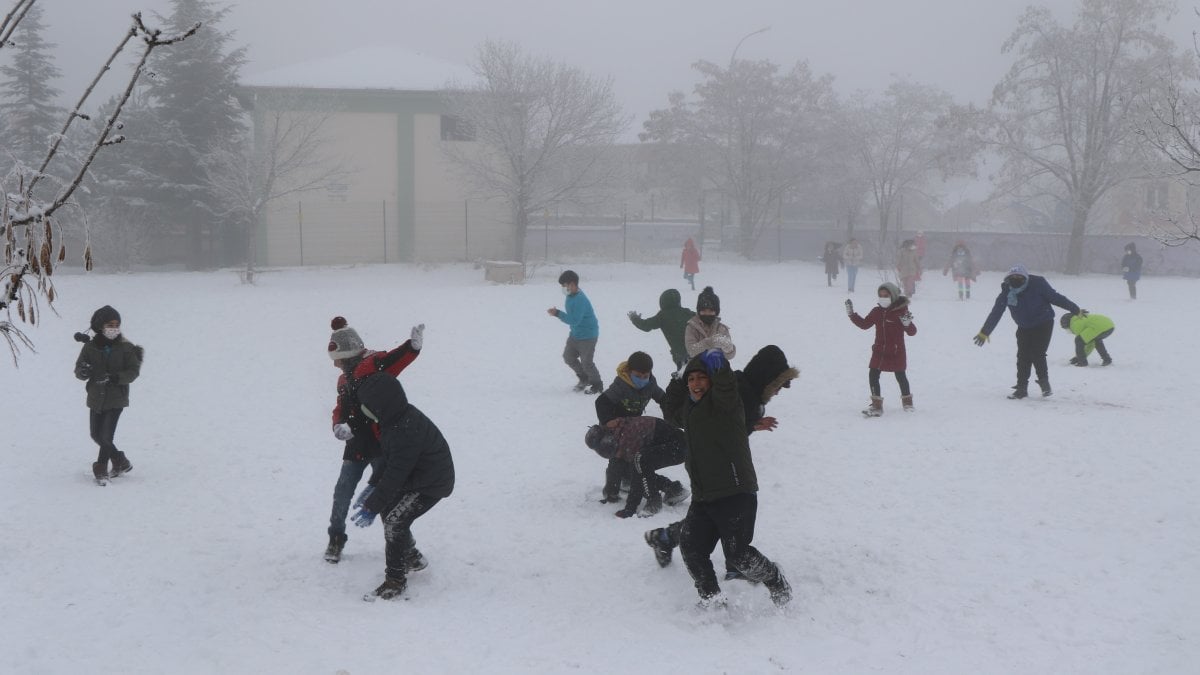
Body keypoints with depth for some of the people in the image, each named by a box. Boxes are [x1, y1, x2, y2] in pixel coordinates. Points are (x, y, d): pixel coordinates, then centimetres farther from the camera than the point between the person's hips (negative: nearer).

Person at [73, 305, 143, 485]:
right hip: (96, 398, 4)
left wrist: (114, 378, -24)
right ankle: (121, 462, 31)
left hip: (116, 398, -4)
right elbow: (79, 369, -1)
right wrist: (83, 372, -26)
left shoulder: (125, 347, -8)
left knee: (106, 435, -11)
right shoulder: (90, 347, -2)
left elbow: (134, 371, -8)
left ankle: (100, 470, 5)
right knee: (96, 434, 13)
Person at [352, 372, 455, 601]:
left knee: (395, 522, -16)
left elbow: (395, 474, -30)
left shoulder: (406, 431, -33)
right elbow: (390, 460, 13)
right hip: (417, 477, 10)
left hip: (432, 484, -10)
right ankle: (412, 557, 35)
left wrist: (371, 507, -25)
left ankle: (395, 580, -6)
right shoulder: (398, 417, -3)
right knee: (388, 510, 16)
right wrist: (374, 486, 14)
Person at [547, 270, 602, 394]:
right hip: (575, 334, 10)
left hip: (587, 335, -10)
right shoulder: (570, 296, 1)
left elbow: (574, 320, -32)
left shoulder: (580, 300, -29)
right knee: (568, 356, 14)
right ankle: (584, 378, 31)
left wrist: (557, 313, -32)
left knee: (586, 362, -4)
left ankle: (597, 385, 15)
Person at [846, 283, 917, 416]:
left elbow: (912, 332, -11)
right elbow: (864, 324, 13)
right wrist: (851, 314, 6)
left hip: (896, 352, -4)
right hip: (879, 351, 4)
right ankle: (876, 405, 3)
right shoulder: (877, 311, 3)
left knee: (901, 376, 9)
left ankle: (907, 401, 31)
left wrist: (908, 324, -33)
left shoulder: (901, 311, -12)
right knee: (873, 375, -3)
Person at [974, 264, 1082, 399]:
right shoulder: (1007, 291, -13)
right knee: (1023, 357, -3)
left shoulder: (1037, 284, -22)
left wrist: (1075, 309, -5)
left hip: (1043, 325, -3)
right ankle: (1021, 387, 8)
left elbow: (1055, 297, -13)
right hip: (1024, 328, 4)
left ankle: (1044, 382, 9)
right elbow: (996, 312, -7)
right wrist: (984, 332, -4)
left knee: (1037, 354, -13)